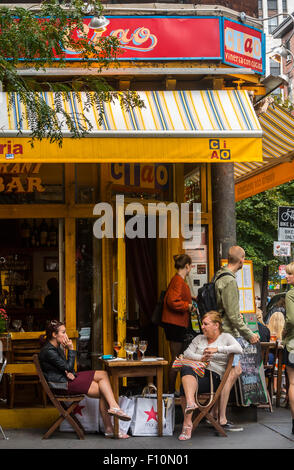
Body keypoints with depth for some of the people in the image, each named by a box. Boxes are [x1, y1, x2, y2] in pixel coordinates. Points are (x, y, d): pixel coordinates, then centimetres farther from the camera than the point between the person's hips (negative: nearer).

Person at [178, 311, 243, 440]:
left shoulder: (226, 337, 12)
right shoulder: (199, 338, 27)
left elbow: (239, 349, -7)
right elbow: (187, 353, 15)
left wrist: (217, 349, -14)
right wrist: (200, 358, -5)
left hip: (214, 376, -4)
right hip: (196, 371, 4)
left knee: (185, 386, -34)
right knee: (186, 369, -36)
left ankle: (187, 423, -38)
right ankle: (190, 403, -53)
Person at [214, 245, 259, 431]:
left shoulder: (220, 276, 12)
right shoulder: (229, 281, -19)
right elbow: (233, 315, -20)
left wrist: (236, 314, 29)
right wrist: (249, 334, -14)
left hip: (228, 332, 10)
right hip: (227, 332, -10)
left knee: (236, 371, 15)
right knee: (229, 375, -4)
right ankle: (221, 420, 2)